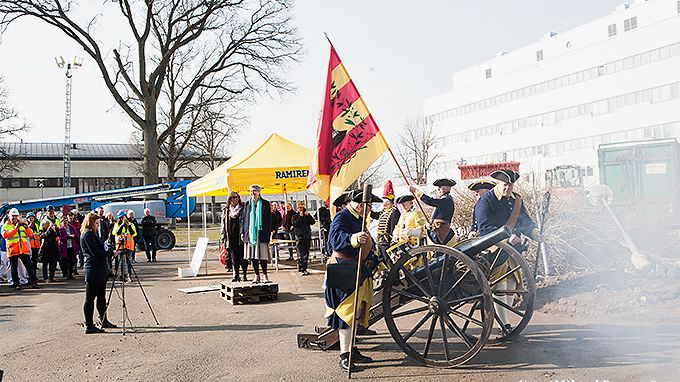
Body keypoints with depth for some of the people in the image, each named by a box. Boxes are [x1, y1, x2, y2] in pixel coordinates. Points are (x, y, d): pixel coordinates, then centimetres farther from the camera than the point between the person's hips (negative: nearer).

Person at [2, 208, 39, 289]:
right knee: (14, 268, 3)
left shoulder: (22, 224, 15)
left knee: (29, 266, 1)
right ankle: (16, 284, 10)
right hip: (13, 250, -2)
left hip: (24, 249, 2)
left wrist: (27, 227, -11)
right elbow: (5, 235, -14)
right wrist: (15, 228, -22)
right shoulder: (6, 226, 6)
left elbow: (30, 234, 8)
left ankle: (33, 282, 3)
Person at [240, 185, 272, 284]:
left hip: (261, 233, -3)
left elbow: (269, 219, 3)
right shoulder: (247, 204, 10)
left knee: (262, 254, -5)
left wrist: (269, 233, -4)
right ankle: (257, 275, 11)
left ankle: (264, 274, 6)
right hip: (250, 233, 3)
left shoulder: (265, 204, 3)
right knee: (253, 255, 4)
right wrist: (242, 232, 6)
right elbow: (243, 218, 12)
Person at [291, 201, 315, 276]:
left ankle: (304, 269, 13)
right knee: (301, 254, -9)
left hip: (307, 236, 4)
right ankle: (301, 270, -8)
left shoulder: (307, 215, 15)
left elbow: (313, 222, 3)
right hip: (300, 237, -4)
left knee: (306, 253, 6)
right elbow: (294, 224, -11)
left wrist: (308, 215, -7)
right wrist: (300, 217, -12)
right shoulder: (295, 216, 6)